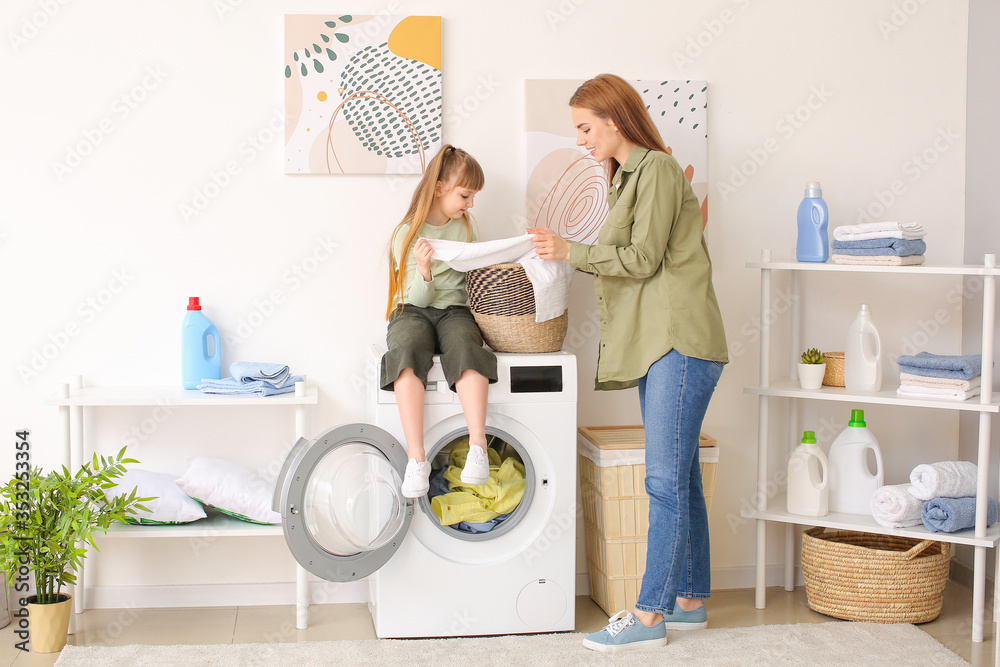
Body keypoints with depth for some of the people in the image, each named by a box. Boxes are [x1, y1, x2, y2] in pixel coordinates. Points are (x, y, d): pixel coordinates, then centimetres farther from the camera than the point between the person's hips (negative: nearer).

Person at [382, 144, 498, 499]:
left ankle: (477, 446, -45)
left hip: (455, 310, 3)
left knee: (466, 346, -36)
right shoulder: (407, 233, -2)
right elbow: (418, 297, -7)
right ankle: (416, 457, -42)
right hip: (413, 311, -2)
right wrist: (423, 270, -26)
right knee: (406, 350, -38)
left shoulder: (464, 227, 14)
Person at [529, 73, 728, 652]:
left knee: (667, 480, -7)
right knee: (681, 477, 13)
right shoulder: (629, 175, 20)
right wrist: (567, 254, 10)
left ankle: (651, 615, -4)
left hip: (681, 344, -10)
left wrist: (571, 251, -10)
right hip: (658, 344, 10)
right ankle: (690, 600, 21)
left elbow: (643, 257, -14)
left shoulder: (658, 168, -8)